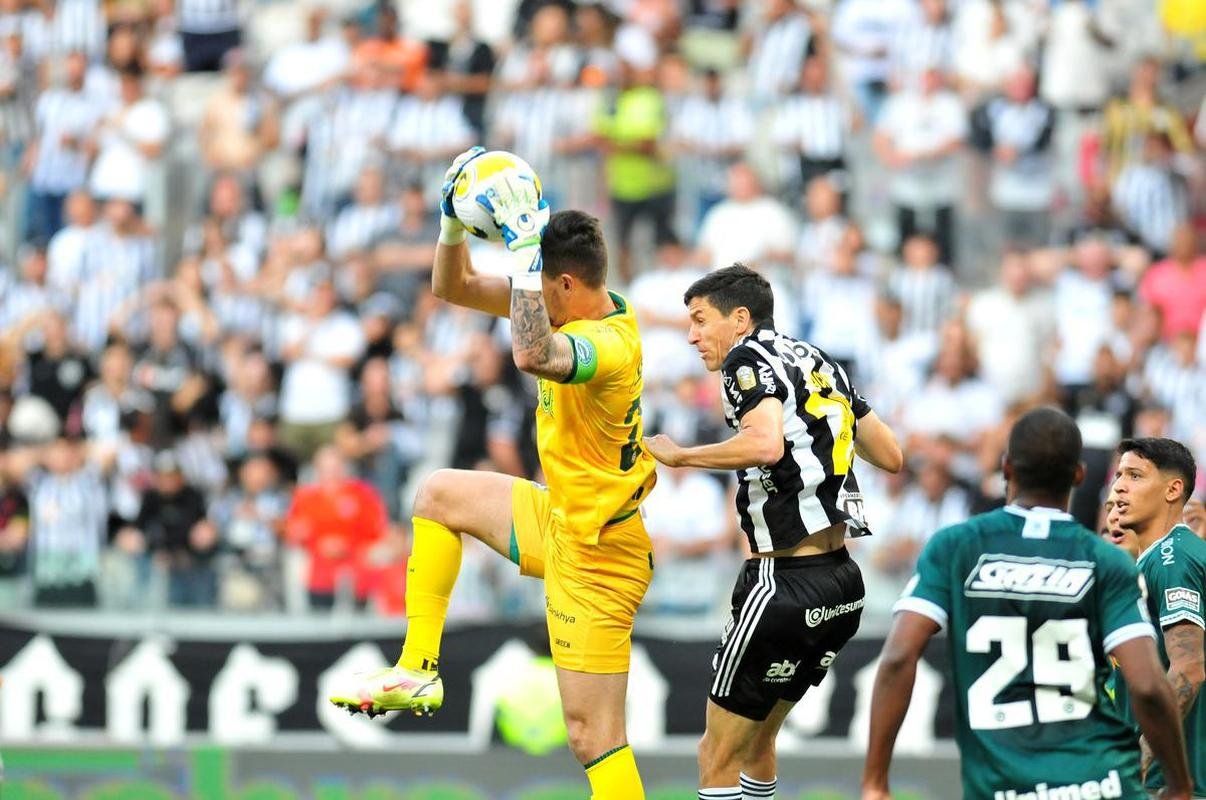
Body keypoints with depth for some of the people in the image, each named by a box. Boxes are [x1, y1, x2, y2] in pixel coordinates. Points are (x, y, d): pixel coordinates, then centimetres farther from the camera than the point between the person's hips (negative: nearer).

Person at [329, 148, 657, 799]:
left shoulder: (608, 344, -28)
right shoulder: (577, 307, 1)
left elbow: (531, 355, -52)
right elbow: (454, 287, 10)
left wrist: (525, 245, -44)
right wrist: (454, 218, -8)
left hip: (593, 558, -10)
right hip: (562, 521, 10)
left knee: (593, 737, -9)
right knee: (440, 495, 23)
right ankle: (416, 672, 22)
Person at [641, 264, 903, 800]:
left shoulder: (748, 357, -6)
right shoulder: (819, 363, 16)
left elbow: (766, 444, -26)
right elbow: (891, 456, 21)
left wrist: (678, 455, -13)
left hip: (785, 582, -8)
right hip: (843, 582, 8)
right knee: (755, 742, 20)